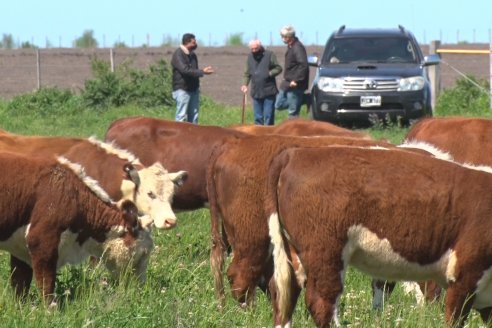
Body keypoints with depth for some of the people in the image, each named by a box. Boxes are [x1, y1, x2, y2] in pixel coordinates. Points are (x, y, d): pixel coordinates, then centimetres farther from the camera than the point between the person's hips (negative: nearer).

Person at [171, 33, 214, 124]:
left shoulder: (192, 55, 14)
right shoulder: (178, 55, -11)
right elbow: (185, 70, -22)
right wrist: (202, 72, -22)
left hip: (193, 89, 8)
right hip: (182, 89, -8)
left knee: (193, 116, 8)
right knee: (181, 116, -8)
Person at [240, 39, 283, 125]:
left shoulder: (269, 55, -4)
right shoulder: (250, 57, 10)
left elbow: (278, 68, -2)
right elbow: (247, 73, 17)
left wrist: (269, 74, -18)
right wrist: (245, 84, 3)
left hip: (268, 92, -5)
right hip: (256, 92, 5)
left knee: (268, 116, -4)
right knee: (258, 117, 10)